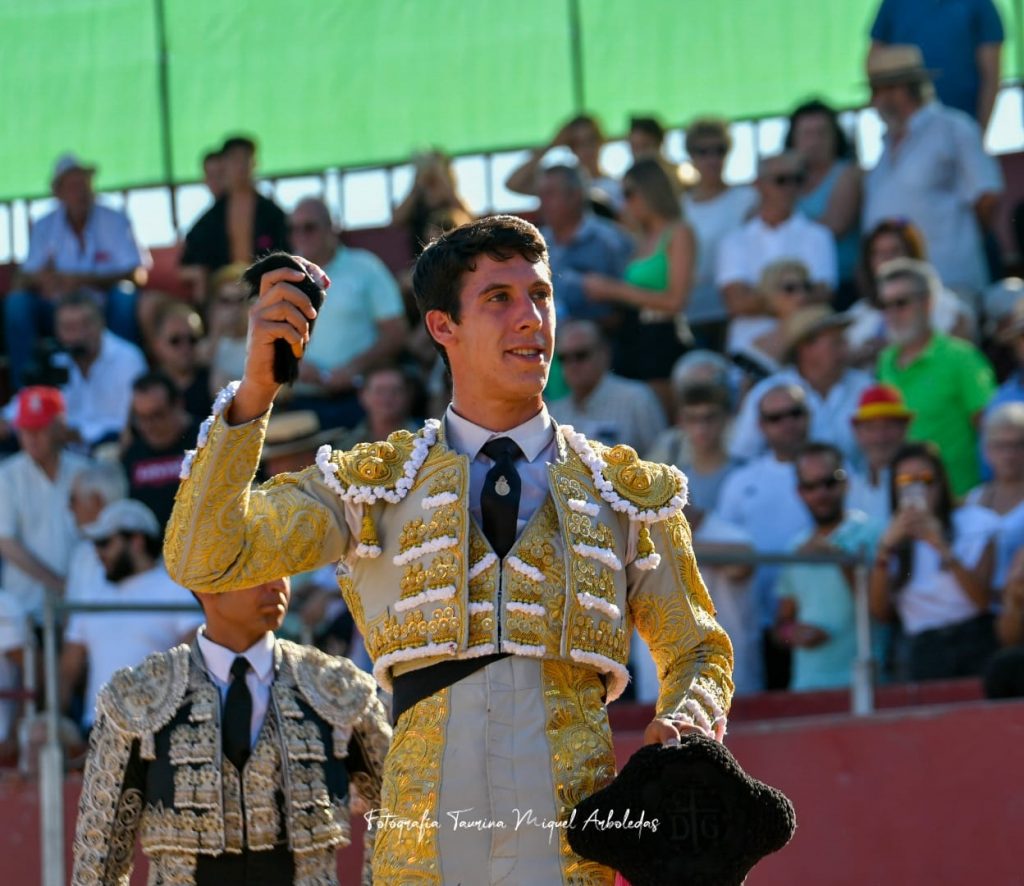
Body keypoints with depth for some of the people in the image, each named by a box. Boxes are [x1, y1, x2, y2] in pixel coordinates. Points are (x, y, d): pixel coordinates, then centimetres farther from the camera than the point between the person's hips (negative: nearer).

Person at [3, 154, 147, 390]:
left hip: (105, 311, -2)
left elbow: (138, 273, -13)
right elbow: (26, 278, -2)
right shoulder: (44, 227, 4)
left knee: (124, 297, -32)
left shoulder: (114, 221, -4)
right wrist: (41, 279, -28)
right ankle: (23, 386, -22)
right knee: (16, 302, -23)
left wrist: (85, 280, -24)